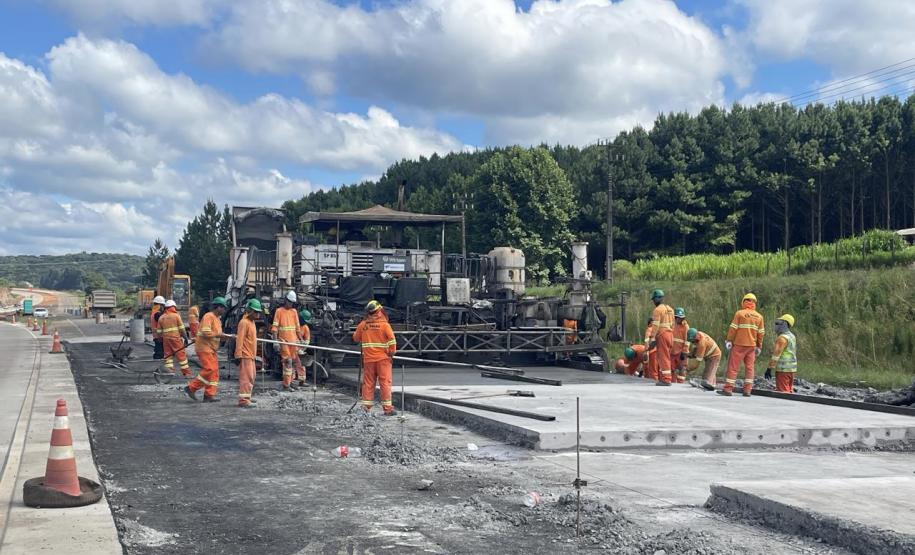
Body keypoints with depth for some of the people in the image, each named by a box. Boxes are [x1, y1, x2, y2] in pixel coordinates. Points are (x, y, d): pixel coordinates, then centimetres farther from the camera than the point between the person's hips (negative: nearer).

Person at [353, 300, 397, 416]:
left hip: (368, 358, 3)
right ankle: (387, 407, -2)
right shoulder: (384, 324, -9)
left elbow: (356, 338, 13)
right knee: (385, 382, -1)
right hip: (383, 358, -3)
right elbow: (392, 340, -13)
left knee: (368, 382, 11)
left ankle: (366, 406, 13)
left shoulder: (362, 325, 1)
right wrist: (392, 352, -1)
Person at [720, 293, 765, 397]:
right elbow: (761, 333, 10)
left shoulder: (739, 313, -5)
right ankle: (747, 390, 6)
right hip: (752, 345, 4)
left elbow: (733, 328, -9)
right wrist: (759, 346, 17)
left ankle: (728, 389, -4)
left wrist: (729, 340, -2)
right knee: (749, 367, 9)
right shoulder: (759, 316, 8)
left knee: (733, 366, -1)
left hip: (739, 344, -4)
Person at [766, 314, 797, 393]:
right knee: (789, 390, 14)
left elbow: (776, 354, -20)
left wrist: (769, 368, -20)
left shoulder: (782, 338, -16)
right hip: (792, 369, 9)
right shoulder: (792, 336, 14)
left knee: (783, 391, -8)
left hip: (783, 369, -9)